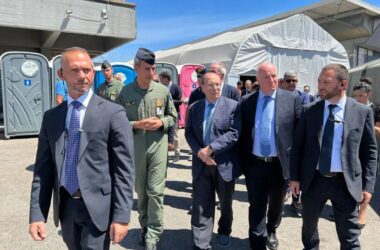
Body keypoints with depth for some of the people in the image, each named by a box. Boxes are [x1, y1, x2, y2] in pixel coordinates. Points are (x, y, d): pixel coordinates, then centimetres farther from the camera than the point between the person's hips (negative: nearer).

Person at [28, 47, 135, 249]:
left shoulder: (113, 113, -9)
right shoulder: (51, 117, 5)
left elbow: (124, 168, -11)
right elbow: (43, 168, 6)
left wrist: (121, 216, -13)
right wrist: (37, 214, 1)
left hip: (98, 206, -4)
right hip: (65, 205, 5)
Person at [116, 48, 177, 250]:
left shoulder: (163, 90, 0)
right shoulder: (125, 93, -2)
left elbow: (173, 117, 9)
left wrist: (161, 122, -11)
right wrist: (136, 125, -16)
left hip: (158, 147, -1)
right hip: (135, 149, 1)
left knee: (155, 191, -3)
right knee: (141, 192, 15)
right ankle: (145, 227, 37)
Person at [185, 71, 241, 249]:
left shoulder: (232, 106, -5)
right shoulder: (194, 108, 7)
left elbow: (234, 133, -15)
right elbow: (189, 133, 4)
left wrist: (210, 149, -20)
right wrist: (199, 152, -13)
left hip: (224, 164, -1)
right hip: (201, 164, 2)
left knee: (225, 203, 19)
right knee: (201, 206, 3)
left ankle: (224, 232, 45)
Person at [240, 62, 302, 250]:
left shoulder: (291, 99, -4)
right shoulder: (246, 101, 0)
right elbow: (242, 133, 3)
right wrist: (243, 161, 1)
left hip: (280, 164, 0)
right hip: (255, 164, 0)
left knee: (276, 204, 21)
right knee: (256, 207, 7)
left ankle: (271, 231, 49)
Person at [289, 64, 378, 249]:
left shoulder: (362, 112, -3)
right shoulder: (309, 110, -1)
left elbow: (370, 151, 0)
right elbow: (297, 145, 2)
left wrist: (368, 185, -3)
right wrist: (294, 177, -1)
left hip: (345, 182, -1)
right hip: (313, 179, 2)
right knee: (309, 223, 20)